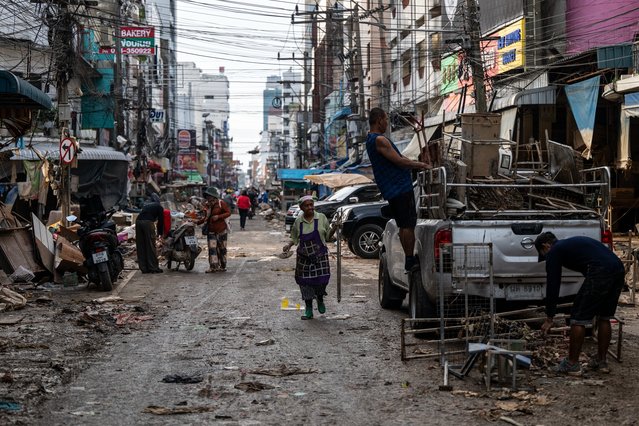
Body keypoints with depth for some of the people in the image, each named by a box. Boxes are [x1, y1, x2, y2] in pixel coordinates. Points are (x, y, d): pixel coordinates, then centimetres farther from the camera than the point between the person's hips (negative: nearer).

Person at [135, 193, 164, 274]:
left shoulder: (146, 204, 29)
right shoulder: (159, 206, 13)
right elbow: (160, 220, 13)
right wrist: (160, 234, 23)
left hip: (138, 221, 5)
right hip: (148, 222, -5)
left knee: (140, 246, 9)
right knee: (151, 246, 0)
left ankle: (144, 268, 11)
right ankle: (153, 268, 1)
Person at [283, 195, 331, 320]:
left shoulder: (321, 218, 0)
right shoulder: (298, 221, 3)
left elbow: (327, 234, 12)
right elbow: (295, 238, 11)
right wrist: (289, 245, -3)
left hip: (320, 255, -1)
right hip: (304, 256, 1)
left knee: (322, 279, -9)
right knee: (305, 281, 1)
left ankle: (320, 300, 23)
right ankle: (308, 309, 14)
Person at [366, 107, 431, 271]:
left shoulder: (371, 139, 18)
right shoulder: (379, 140, -16)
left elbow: (397, 158, 22)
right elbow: (399, 161, -19)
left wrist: (416, 165, 18)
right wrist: (420, 165, -7)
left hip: (392, 190, 10)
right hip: (400, 188, -10)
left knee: (404, 225, 14)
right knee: (408, 225, -7)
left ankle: (410, 258, 18)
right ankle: (410, 260, -4)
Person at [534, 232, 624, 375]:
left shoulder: (554, 252, 11)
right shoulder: (572, 243, 35)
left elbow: (552, 285, 9)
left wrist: (549, 319, 15)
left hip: (601, 272, -8)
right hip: (619, 269, 9)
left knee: (578, 318, 4)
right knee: (604, 317, 23)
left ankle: (572, 364, 11)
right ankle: (601, 361, 29)